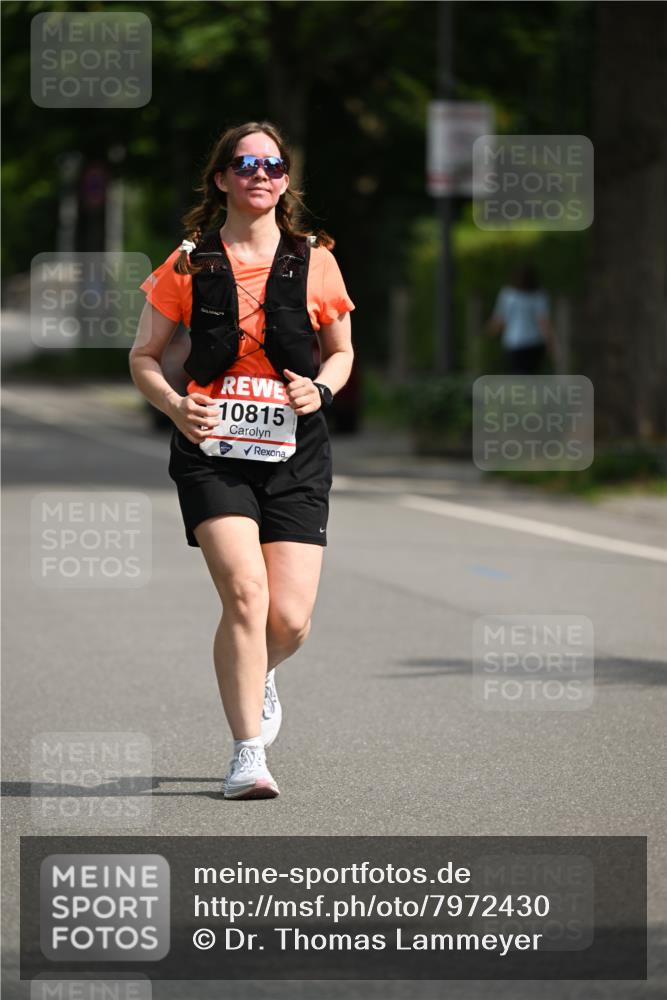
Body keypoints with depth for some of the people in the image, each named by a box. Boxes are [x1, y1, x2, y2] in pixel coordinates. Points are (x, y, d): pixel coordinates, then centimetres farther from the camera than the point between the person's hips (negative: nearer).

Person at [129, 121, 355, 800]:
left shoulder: (314, 261, 7)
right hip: (212, 450, -2)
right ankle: (248, 753, -10)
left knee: (290, 619, -6)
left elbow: (341, 350, 18)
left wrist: (322, 387, -4)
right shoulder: (189, 264, 3)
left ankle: (257, 676, 33)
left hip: (295, 452, 2)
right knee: (245, 591, -20)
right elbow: (144, 356, 9)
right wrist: (175, 406, -10)